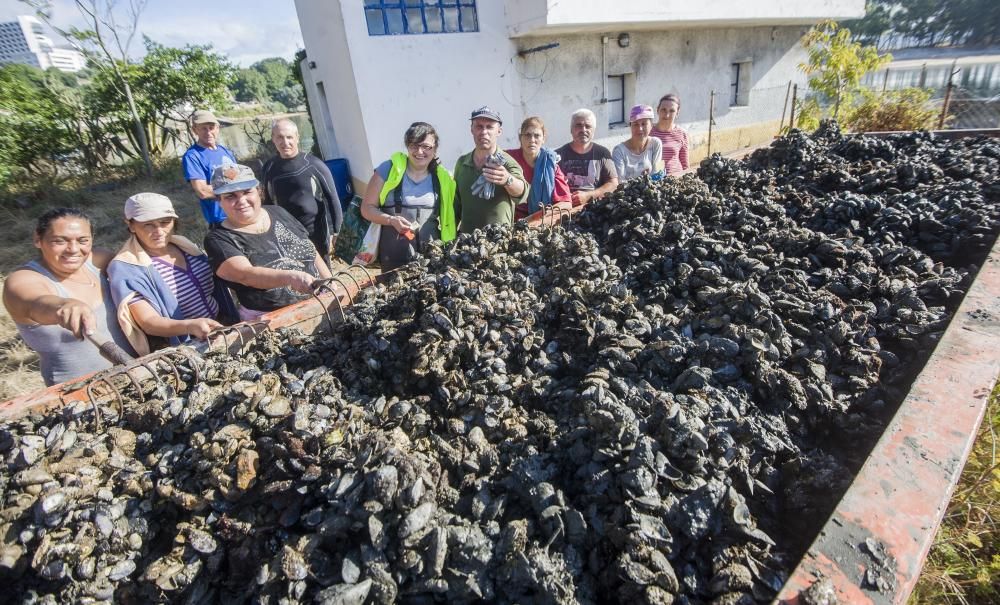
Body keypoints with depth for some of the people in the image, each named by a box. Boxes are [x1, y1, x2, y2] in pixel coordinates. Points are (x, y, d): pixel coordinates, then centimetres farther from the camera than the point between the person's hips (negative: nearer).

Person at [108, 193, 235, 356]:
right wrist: (189, 326, -38)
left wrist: (233, 322, 6)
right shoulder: (125, 267, -9)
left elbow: (216, 290, 19)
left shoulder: (184, 245, 9)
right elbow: (148, 322, -19)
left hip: (222, 330, 6)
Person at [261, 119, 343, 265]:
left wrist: (333, 233, -7)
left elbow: (332, 199, -5)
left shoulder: (314, 164, -7)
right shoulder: (268, 168, 3)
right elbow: (268, 203, 13)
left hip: (316, 235, -3)